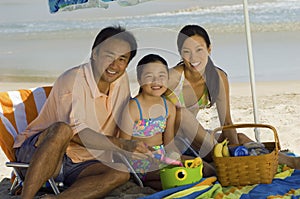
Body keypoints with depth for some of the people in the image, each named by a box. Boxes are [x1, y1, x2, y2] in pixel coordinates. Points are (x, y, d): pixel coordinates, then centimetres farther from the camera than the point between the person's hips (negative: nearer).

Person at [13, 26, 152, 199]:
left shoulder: (121, 79, 6)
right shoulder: (72, 80, -17)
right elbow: (78, 133, -27)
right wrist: (125, 145, -33)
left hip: (77, 164, 6)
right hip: (35, 152, -6)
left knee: (121, 174, -22)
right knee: (61, 129, -39)